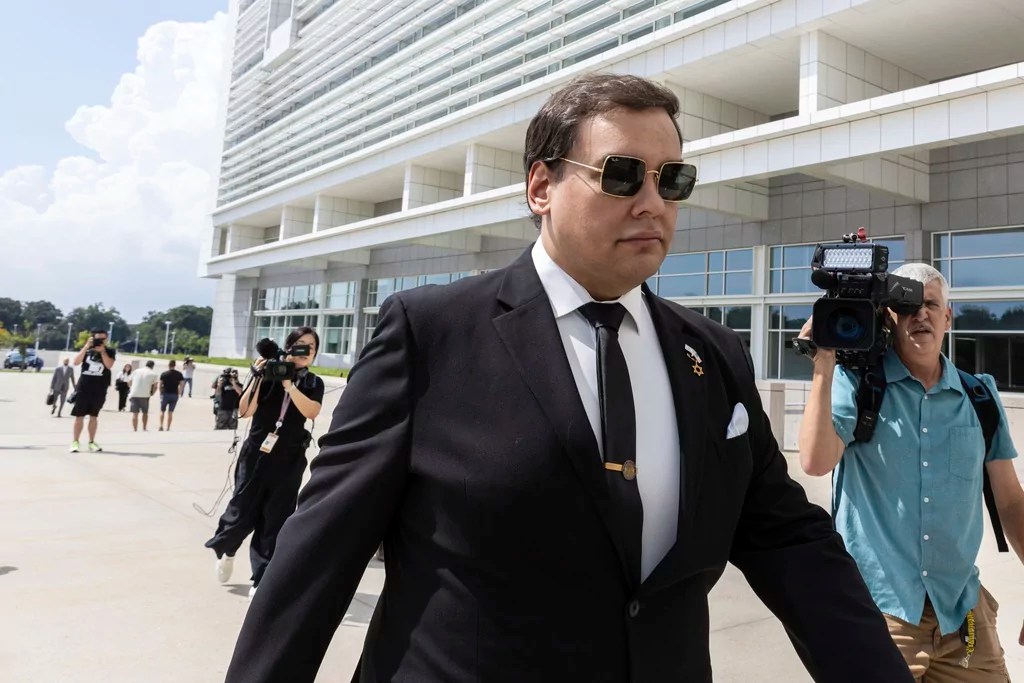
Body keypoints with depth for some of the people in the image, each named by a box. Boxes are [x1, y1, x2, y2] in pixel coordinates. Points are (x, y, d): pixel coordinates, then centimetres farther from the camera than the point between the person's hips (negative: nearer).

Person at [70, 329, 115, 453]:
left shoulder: (110, 352, 4)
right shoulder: (87, 350, 5)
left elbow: (109, 365, -13)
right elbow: (76, 362, -10)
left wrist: (102, 350, -16)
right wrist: (86, 347, -15)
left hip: (99, 390, 0)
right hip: (83, 388, 0)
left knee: (94, 416, 7)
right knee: (79, 416, -1)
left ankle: (91, 442, 14)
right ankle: (74, 442, 4)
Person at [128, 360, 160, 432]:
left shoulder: (136, 372, 12)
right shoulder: (154, 374, 2)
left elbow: (130, 382, 16)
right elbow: (155, 386, 0)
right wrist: (152, 393, 16)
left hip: (134, 394, 2)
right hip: (145, 395, -2)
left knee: (135, 413, 4)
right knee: (145, 412, 14)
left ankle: (134, 429, 0)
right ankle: (144, 428, 16)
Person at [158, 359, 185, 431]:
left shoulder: (164, 374, -4)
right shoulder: (179, 374, 0)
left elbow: (160, 385, -2)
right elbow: (182, 384, -2)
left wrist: (161, 393, 11)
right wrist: (179, 393, 8)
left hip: (165, 394, -1)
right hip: (174, 395, 1)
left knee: (162, 411, 13)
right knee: (170, 412, 7)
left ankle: (161, 426, 3)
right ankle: (168, 428, 5)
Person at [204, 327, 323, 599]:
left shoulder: (314, 383, 4)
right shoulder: (269, 374, -1)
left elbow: (311, 411, -15)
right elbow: (245, 411, -8)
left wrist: (288, 383, -18)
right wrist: (258, 378, -17)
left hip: (289, 461, 1)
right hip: (256, 454, -1)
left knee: (275, 521, 1)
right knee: (242, 512, 4)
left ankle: (262, 580, 11)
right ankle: (226, 549, 38)